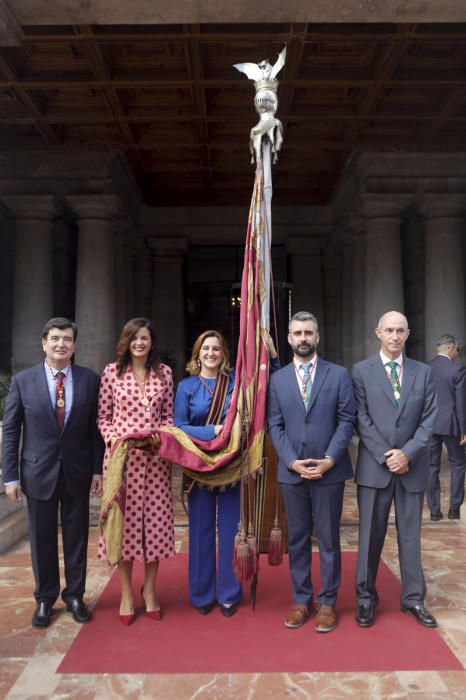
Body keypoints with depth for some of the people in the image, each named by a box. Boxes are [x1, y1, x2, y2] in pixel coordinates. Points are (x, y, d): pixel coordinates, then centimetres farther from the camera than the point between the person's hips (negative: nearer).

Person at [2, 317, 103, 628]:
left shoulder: (90, 380, -3)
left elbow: (96, 427, 0)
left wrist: (98, 469, -2)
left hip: (77, 472, 1)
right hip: (39, 472, 0)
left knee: (77, 537, 12)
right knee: (42, 539, 12)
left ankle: (75, 595, 31)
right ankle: (45, 598, 31)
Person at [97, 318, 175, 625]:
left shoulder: (164, 372, 6)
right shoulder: (112, 372, 2)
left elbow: (168, 416, 10)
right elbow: (103, 417, 4)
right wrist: (114, 439, -12)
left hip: (155, 458, 2)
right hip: (121, 456, -1)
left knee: (156, 520, 6)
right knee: (125, 521, 5)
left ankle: (149, 590, 26)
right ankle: (127, 593, 23)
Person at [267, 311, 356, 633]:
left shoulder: (339, 374, 1)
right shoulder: (278, 379, 7)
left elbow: (347, 420, -3)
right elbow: (275, 426, 3)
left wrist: (330, 459, -12)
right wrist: (292, 461, -9)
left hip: (329, 470, -2)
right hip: (291, 472, 2)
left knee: (328, 539, 8)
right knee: (297, 539, 11)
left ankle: (327, 602, 22)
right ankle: (301, 600, 25)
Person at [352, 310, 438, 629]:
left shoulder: (423, 372, 6)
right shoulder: (361, 371, 0)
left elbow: (429, 419, 1)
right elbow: (362, 420, -5)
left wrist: (408, 454, -10)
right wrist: (385, 456, -12)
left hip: (412, 466, 2)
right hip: (374, 466, -2)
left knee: (411, 535, 12)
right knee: (371, 535, 8)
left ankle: (413, 598, 27)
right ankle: (366, 598, 22)